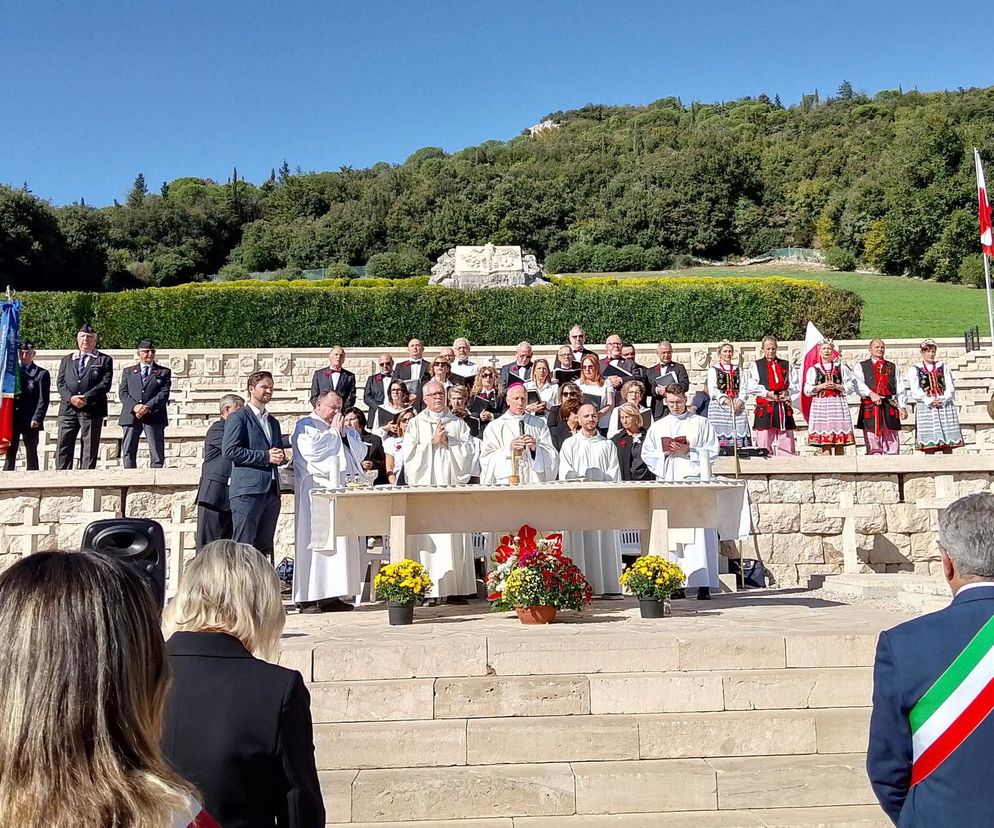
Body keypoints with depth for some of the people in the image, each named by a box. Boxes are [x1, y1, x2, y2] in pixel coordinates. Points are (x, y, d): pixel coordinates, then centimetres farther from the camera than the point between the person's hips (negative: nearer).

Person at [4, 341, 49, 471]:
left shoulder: (42, 374, 3)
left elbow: (43, 400, -4)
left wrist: (37, 418, -14)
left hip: (31, 422, -3)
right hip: (12, 420, 3)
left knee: (31, 454, 4)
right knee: (9, 453, 3)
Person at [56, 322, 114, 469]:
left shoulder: (104, 360, 7)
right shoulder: (67, 359, 19)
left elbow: (105, 384, -5)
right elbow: (60, 382, 9)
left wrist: (86, 398, -16)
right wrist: (70, 398, -11)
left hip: (92, 410, -3)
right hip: (68, 409, 3)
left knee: (89, 450, -1)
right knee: (63, 448, 0)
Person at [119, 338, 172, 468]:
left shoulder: (164, 372, 12)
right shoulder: (128, 371, 19)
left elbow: (164, 394, 0)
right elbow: (122, 392, 7)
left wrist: (148, 407, -15)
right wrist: (134, 407, -12)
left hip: (154, 417, -2)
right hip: (131, 416, 2)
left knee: (157, 455, -4)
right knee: (128, 453, 0)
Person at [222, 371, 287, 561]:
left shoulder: (273, 422, 24)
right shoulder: (238, 417, 1)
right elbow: (229, 450, -11)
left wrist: (280, 457, 3)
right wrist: (265, 456, -13)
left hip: (272, 491, 7)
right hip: (248, 490, -7)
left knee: (265, 548, 7)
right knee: (244, 546, -8)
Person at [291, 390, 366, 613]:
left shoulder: (346, 430, 23)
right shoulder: (305, 425, 2)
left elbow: (360, 453, 12)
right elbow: (311, 449, -17)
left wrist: (343, 432, 1)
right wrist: (333, 431, -6)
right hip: (316, 491, -7)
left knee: (341, 541, 3)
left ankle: (331, 595, 7)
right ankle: (309, 597, -7)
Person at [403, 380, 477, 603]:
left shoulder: (458, 424, 16)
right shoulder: (415, 424, 11)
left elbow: (469, 450, 5)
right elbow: (410, 454, -1)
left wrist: (448, 442, -5)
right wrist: (432, 442, -5)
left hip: (452, 486, 2)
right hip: (425, 487, -1)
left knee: (454, 539, -3)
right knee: (428, 539, -7)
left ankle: (455, 588, -1)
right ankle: (427, 590, -5)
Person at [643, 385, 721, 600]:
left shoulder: (701, 423, 11)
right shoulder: (657, 426, 19)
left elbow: (712, 451, 4)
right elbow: (646, 454, 15)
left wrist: (689, 451, -9)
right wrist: (665, 452, -3)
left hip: (694, 480, -3)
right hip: (666, 483, 3)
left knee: (698, 531, -11)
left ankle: (703, 583, -12)